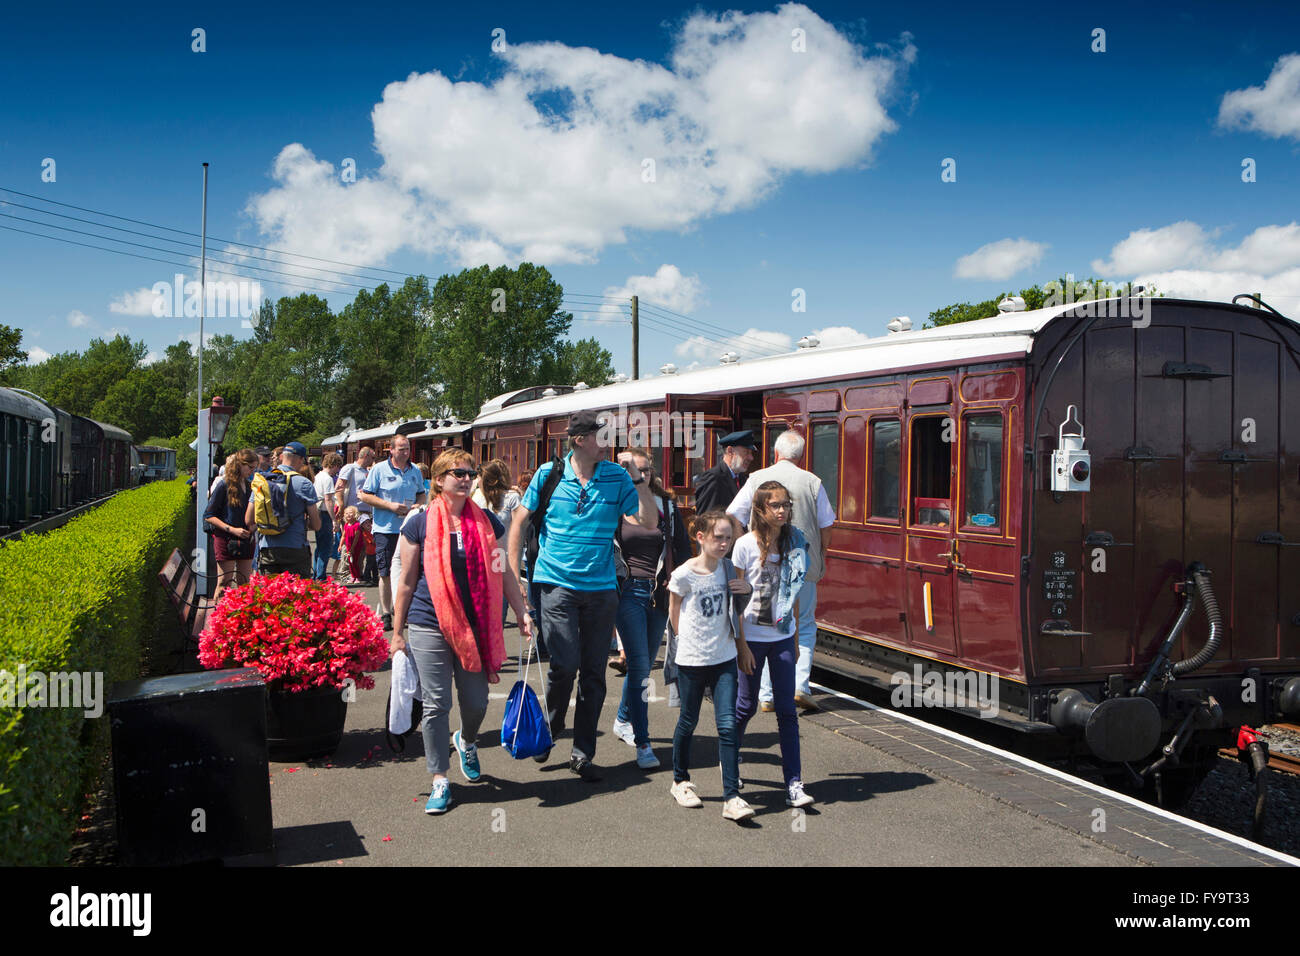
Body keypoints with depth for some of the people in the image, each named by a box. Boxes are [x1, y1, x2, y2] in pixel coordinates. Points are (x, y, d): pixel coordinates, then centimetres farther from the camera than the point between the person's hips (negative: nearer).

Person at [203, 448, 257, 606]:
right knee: (224, 584, -5)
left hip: (245, 540, 6)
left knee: (245, 584, 6)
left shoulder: (248, 485, 11)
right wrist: (232, 529, -17)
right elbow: (209, 515, -9)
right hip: (226, 540, -6)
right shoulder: (224, 484, -8)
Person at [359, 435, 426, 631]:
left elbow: (421, 495, 21)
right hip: (386, 529, -3)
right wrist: (390, 506, -13)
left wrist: (416, 506, -2)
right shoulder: (379, 470, -1)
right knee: (386, 573, -1)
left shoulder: (415, 471, 11)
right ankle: (385, 615, 8)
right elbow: (365, 495, -3)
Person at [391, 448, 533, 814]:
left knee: (476, 701, 8)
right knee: (436, 704, 0)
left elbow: (502, 574, 10)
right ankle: (440, 781, 13)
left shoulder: (487, 523, 5)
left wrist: (522, 613, 4)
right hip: (429, 627, -2)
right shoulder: (420, 526, -1)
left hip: (475, 626, 2)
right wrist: (397, 632, 5)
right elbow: (406, 583, 4)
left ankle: (467, 742, 42)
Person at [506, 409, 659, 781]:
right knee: (565, 665, -10)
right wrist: (514, 576, 1)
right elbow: (520, 521, 6)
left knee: (594, 672, 6)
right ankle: (549, 731, 19)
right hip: (557, 584, -2)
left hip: (601, 587, 2)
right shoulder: (549, 474, -1)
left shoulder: (617, 477, 0)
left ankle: (582, 753, 19)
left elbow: (650, 521, -4)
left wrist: (637, 478, -14)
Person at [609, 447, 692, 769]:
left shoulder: (667, 506, 7)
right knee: (639, 666, -10)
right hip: (628, 591, -4)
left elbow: (683, 548, 12)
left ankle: (623, 720, 36)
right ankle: (642, 743, -5)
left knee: (644, 665, 14)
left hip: (659, 593, 4)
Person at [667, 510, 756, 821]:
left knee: (728, 725, -4)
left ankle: (732, 798, -3)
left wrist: (742, 646, 14)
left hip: (725, 658, 3)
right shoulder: (684, 575, -12)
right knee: (688, 722, 11)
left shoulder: (729, 569, 2)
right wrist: (692, 641, 7)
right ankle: (681, 782, 32)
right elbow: (675, 614, 2)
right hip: (691, 660, -3)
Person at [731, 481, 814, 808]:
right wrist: (740, 643, -11)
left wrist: (795, 638, 12)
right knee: (746, 705, 9)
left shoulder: (795, 543, 2)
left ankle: (794, 783, 3)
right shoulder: (746, 545, -10)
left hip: (782, 637, 3)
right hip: (752, 636, -3)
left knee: (786, 710, 0)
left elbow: (793, 593, 10)